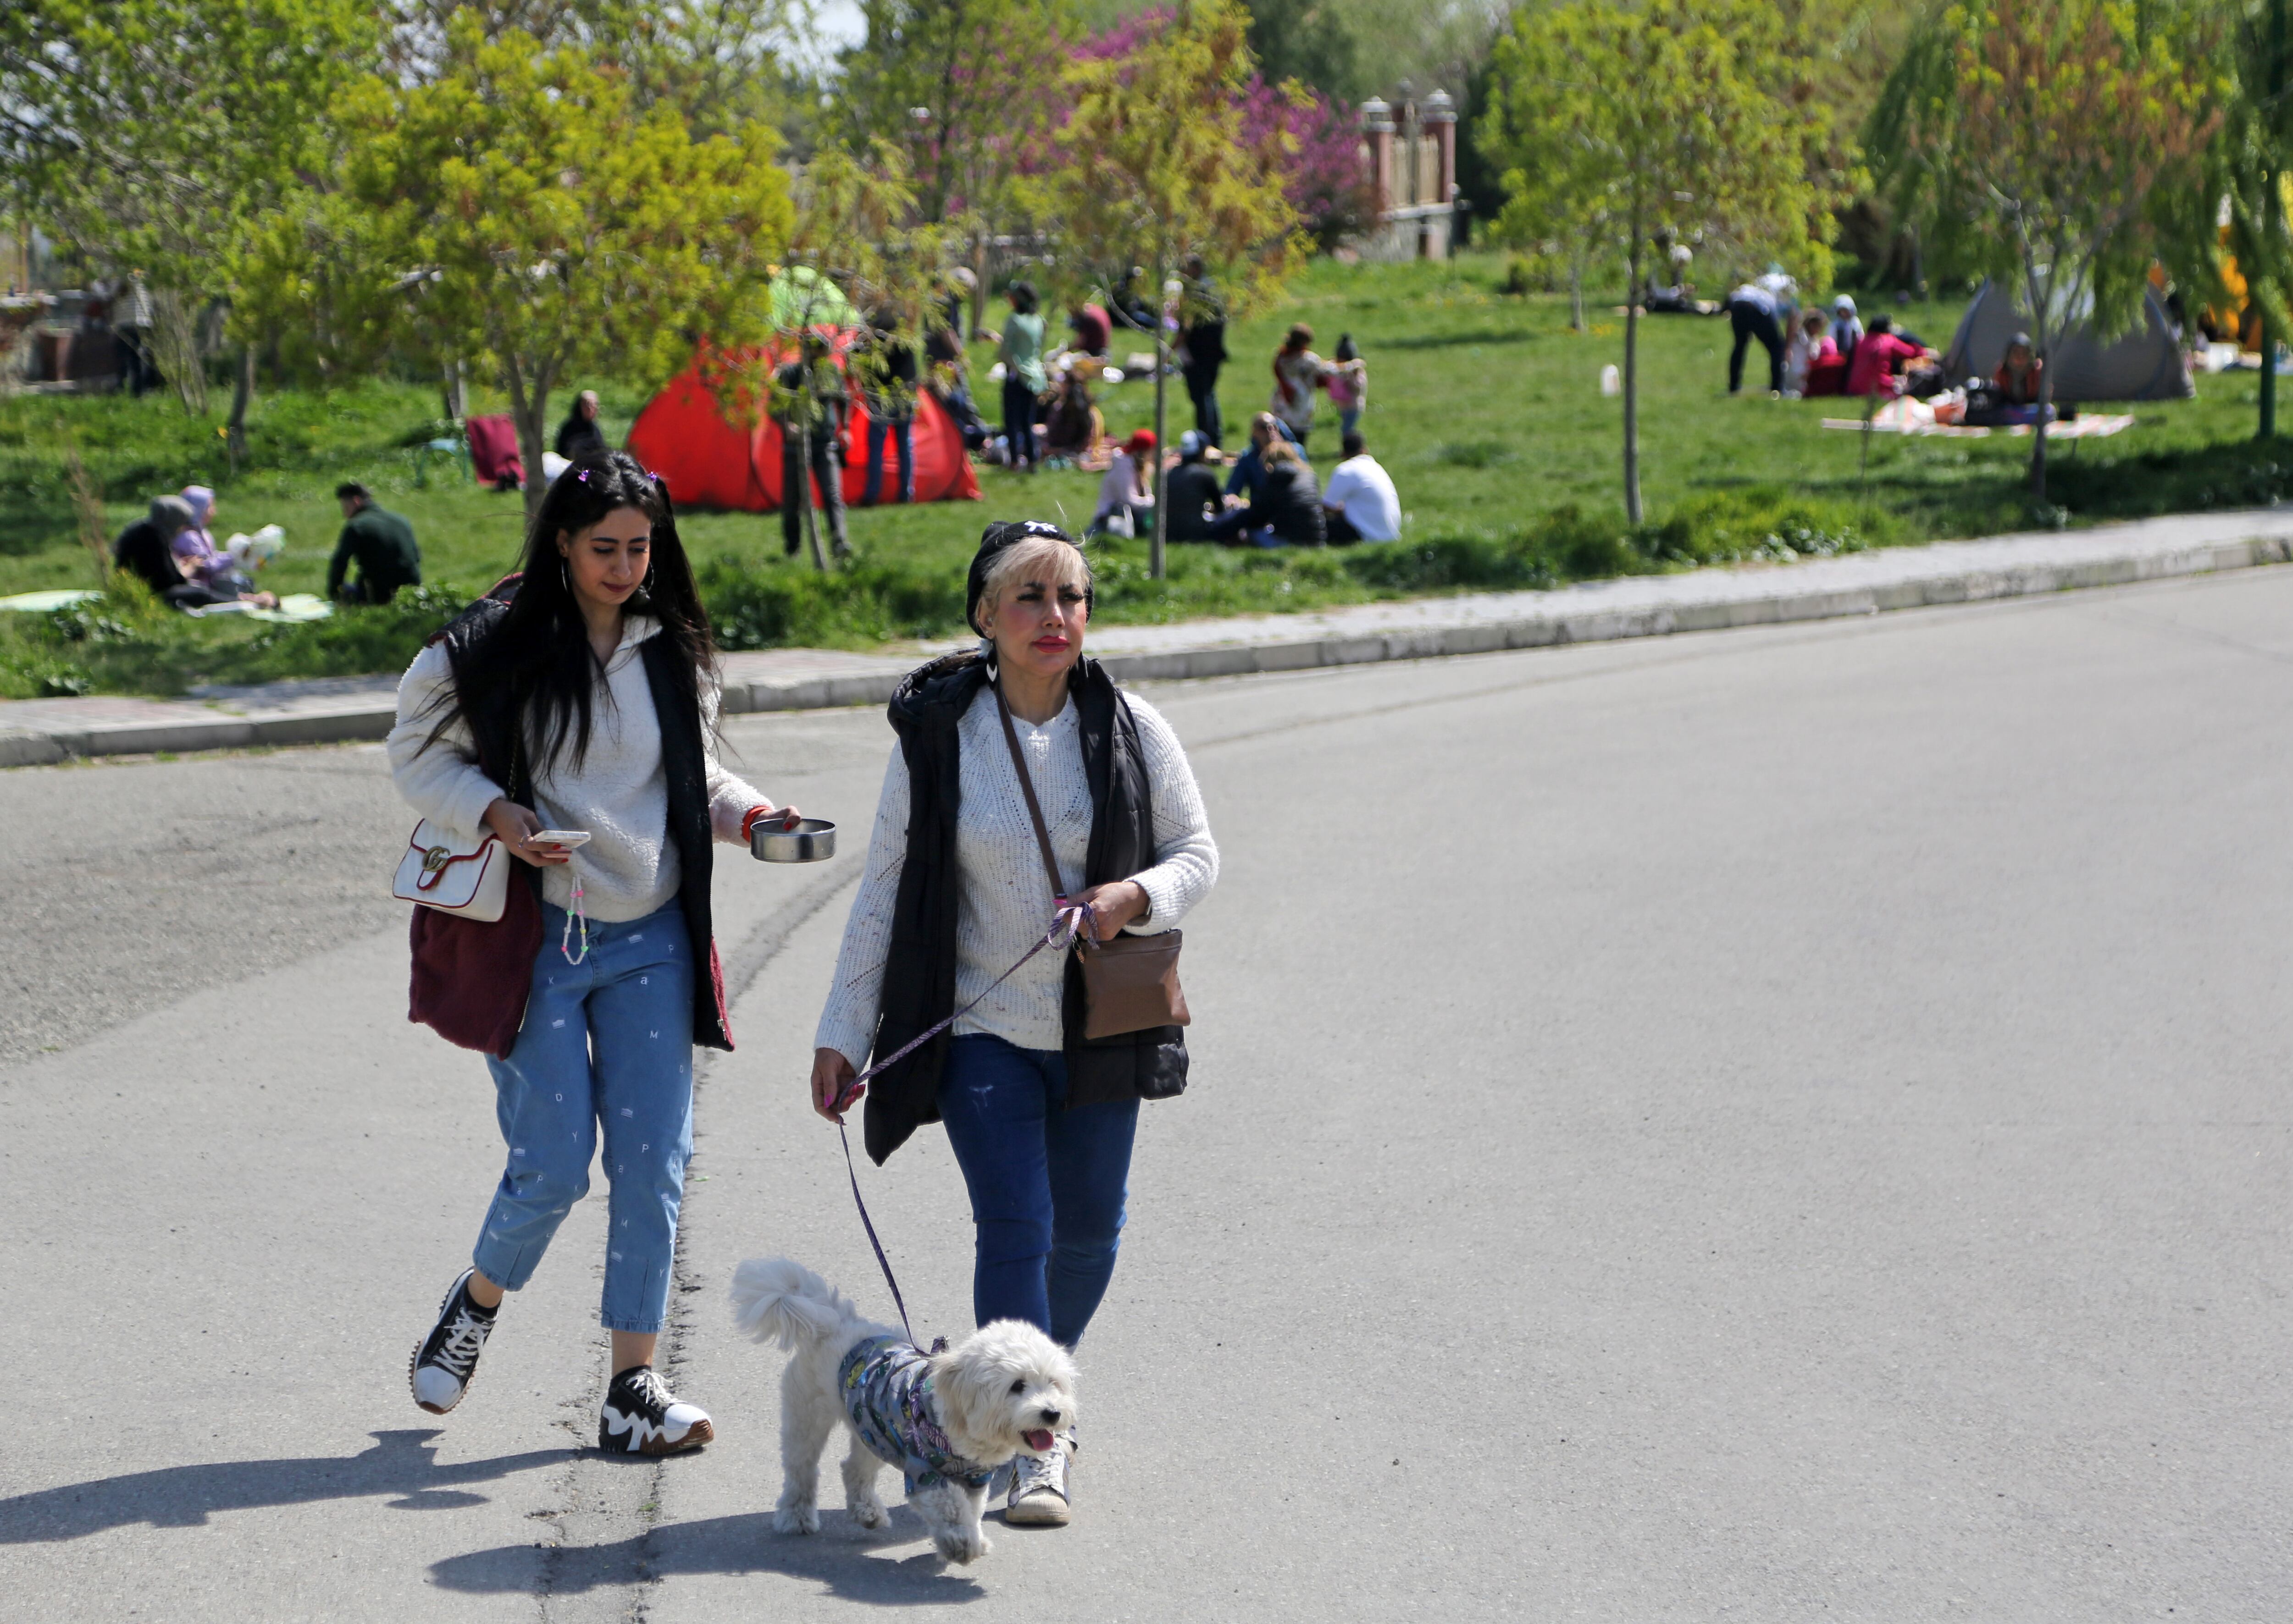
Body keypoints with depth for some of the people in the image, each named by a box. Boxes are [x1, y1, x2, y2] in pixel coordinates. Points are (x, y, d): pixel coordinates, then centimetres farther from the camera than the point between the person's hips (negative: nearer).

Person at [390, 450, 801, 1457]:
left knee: (654, 1163, -2)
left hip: (651, 939, 4)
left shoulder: (672, 653, 8)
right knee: (554, 1167, -5)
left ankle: (632, 1391, 5)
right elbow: (415, 755, 2)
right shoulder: (494, 649, -6)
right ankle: (477, 1304, 26)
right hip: (536, 936, -4)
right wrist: (492, 812, -15)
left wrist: (749, 815, -2)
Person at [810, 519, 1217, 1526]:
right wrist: (842, 1035, -1)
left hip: (1100, 1028, 2)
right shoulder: (936, 735, -6)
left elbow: (1198, 855, 5)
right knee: (1014, 1228, -12)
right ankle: (1034, 1447, -7)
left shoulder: (1130, 729, -3)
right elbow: (885, 890, 0)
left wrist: (1137, 895, -18)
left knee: (1088, 1229, 12)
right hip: (982, 1029, -2)